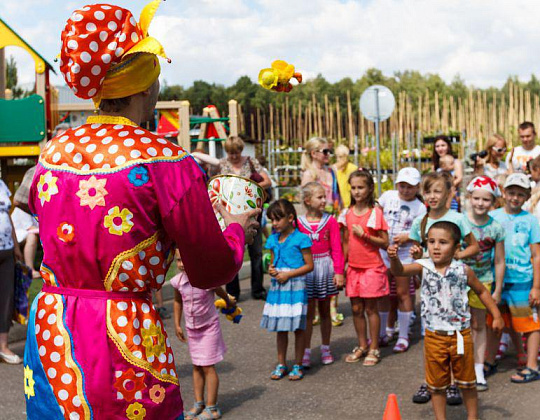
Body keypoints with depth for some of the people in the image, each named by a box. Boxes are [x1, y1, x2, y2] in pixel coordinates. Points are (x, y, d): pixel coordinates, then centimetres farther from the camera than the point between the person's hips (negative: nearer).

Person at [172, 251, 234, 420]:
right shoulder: (177, 281, -14)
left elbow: (222, 294, -4)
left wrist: (230, 302, 15)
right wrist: (177, 325, 7)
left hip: (209, 327, -4)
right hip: (191, 329, 4)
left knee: (208, 367, -1)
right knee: (196, 367, 13)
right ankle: (199, 404, 23)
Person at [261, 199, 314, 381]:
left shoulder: (300, 239, -9)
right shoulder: (273, 240, 9)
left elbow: (309, 265, -9)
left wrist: (288, 274, -16)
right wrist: (271, 269, -2)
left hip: (295, 287, -5)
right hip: (277, 287, 6)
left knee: (298, 328, 2)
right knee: (280, 328, 11)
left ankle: (298, 365, 12)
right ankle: (281, 364, 20)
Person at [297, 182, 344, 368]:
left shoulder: (330, 221, -2)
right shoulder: (298, 223, -4)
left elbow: (336, 248, -2)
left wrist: (339, 271, -7)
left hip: (325, 268, 1)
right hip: (306, 270, -1)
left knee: (325, 310, 12)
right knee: (308, 312, 2)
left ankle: (325, 348, 24)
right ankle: (306, 351, 9)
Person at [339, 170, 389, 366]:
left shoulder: (376, 212, -9)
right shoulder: (347, 213, 5)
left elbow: (385, 243, -9)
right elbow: (346, 242, 11)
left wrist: (364, 234, -20)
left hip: (372, 267, -4)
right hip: (354, 267, 4)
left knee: (370, 308, 1)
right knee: (356, 308, 10)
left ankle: (374, 349, 12)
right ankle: (362, 346, 23)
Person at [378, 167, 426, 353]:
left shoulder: (420, 207, -6)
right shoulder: (388, 196, 1)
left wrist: (407, 236, -22)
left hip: (404, 253, -3)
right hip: (383, 251, 3)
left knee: (402, 293, 2)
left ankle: (403, 336, 12)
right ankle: (383, 332, 25)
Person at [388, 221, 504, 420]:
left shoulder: (463, 270, -7)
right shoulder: (423, 266, -9)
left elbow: (481, 291, 8)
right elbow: (399, 271, -26)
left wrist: (496, 315, 6)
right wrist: (394, 258, -48)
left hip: (460, 335, 0)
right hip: (434, 336, 0)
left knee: (467, 382, 16)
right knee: (436, 385, 13)